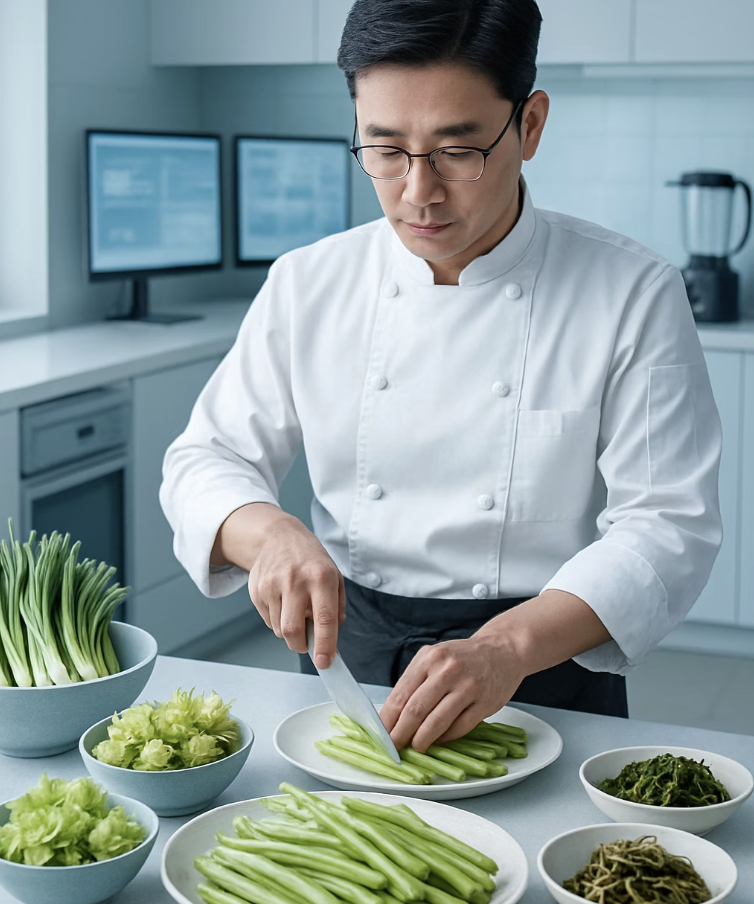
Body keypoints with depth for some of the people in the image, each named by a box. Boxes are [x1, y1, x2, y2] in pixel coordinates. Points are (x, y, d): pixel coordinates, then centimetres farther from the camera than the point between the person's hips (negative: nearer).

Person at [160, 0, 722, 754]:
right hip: (348, 656, 2)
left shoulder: (633, 295, -6)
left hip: (547, 682, -2)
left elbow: (668, 524, -10)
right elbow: (208, 459, 8)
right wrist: (269, 534, -15)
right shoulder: (305, 286, 3)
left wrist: (511, 645, -25)